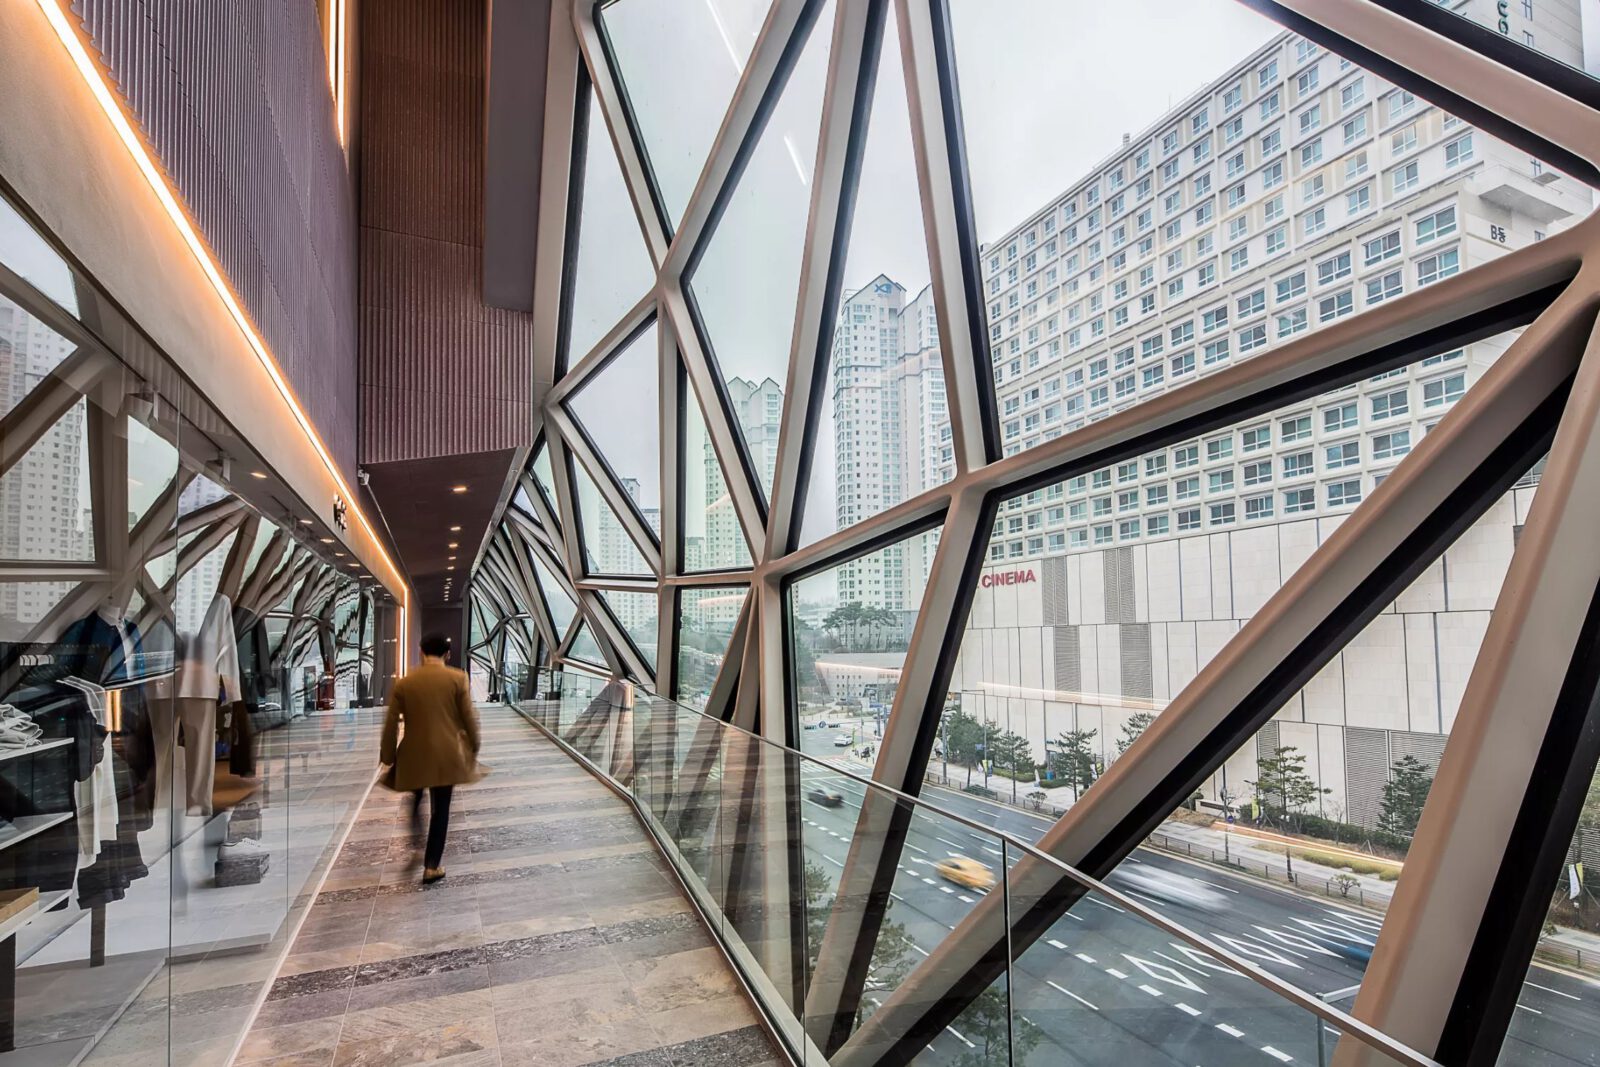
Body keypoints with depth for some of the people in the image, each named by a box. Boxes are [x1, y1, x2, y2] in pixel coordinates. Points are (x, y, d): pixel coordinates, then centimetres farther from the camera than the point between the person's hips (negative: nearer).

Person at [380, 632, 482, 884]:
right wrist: (473, 747, 7)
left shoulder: (404, 682, -1)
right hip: (446, 755, -1)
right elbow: (469, 718, -5)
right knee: (441, 809, 8)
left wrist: (388, 756, 11)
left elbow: (391, 723, 1)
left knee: (416, 796, 30)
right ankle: (432, 866, 10)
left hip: (414, 754, 2)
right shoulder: (457, 678, -7)